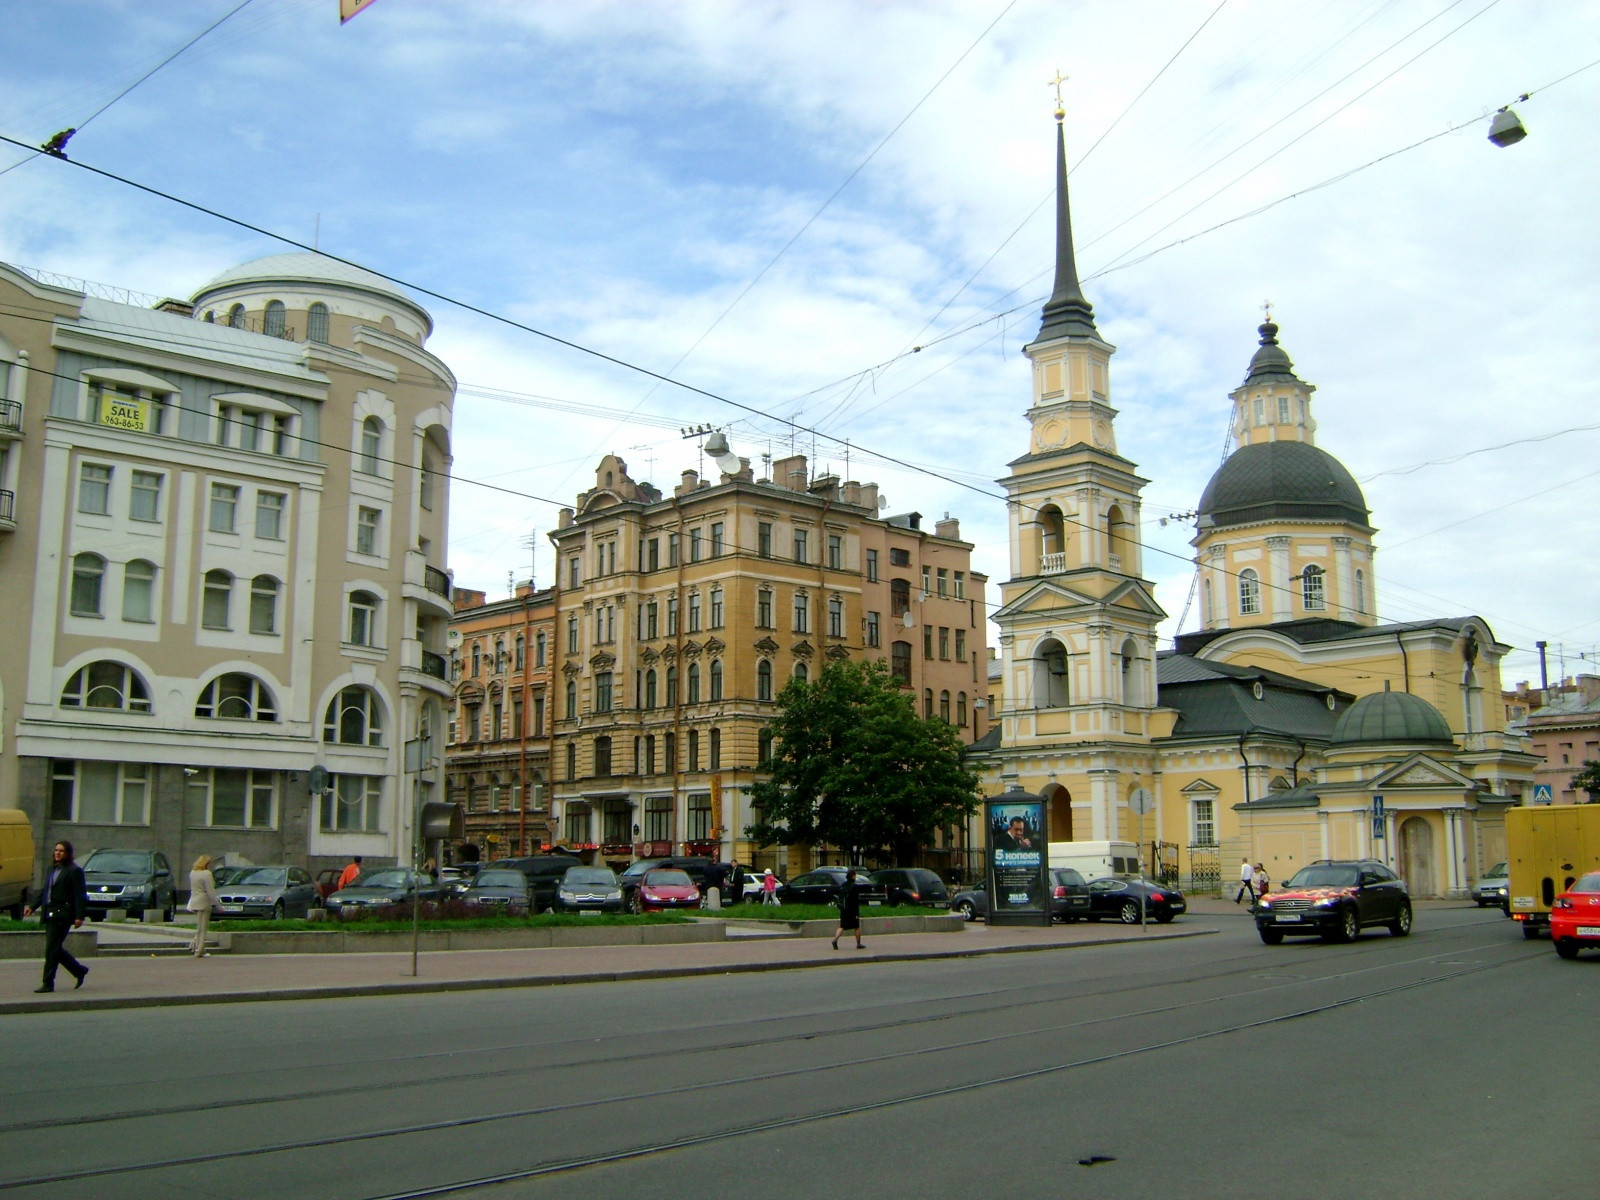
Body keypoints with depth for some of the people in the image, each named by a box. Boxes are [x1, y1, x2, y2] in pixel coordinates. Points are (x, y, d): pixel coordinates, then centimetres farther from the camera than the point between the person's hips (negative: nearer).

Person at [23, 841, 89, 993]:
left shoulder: (75, 871, -7)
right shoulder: (51, 870, 17)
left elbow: (80, 895, -11)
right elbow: (44, 892, 24)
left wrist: (80, 916, -17)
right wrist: (33, 907, 14)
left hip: (62, 915, -8)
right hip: (49, 914, 8)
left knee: (51, 949, -8)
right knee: (56, 948, 10)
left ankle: (48, 983, -3)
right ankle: (80, 971, 26)